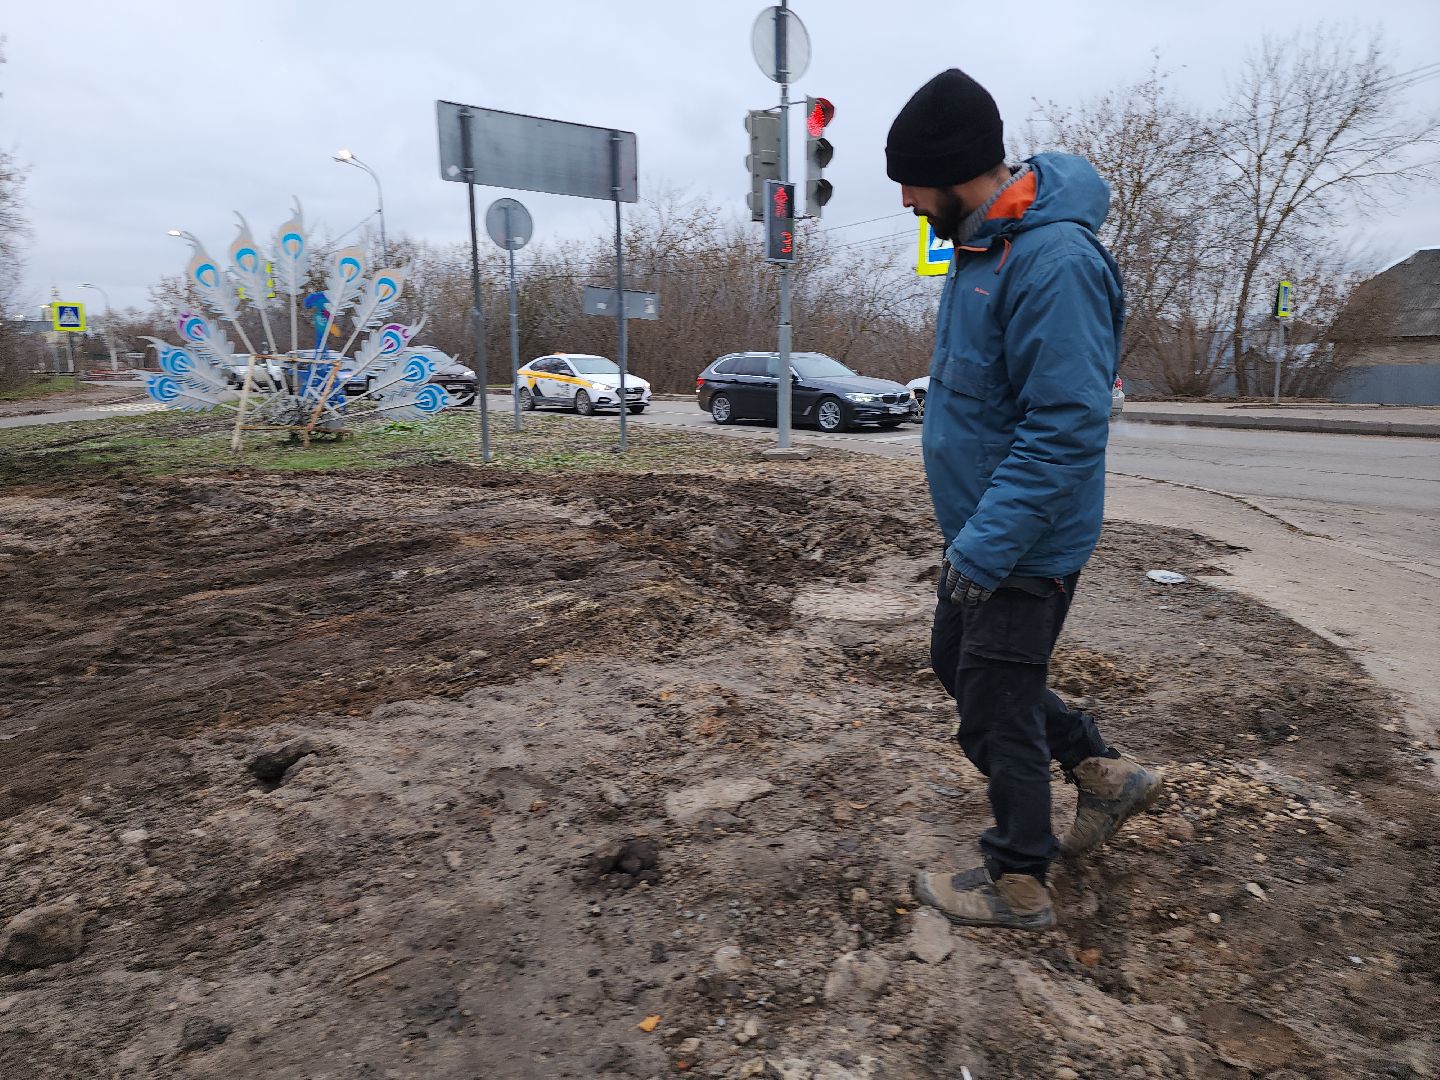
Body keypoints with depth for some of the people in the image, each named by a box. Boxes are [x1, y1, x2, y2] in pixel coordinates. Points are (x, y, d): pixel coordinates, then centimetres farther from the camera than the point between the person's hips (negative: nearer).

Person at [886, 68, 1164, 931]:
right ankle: (1107, 773, 34)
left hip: (1025, 547, -10)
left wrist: (986, 545, -27)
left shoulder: (1055, 262, -24)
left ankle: (1019, 887, 25)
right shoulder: (983, 245, 7)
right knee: (957, 662, 22)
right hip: (981, 529, 10)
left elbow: (1067, 429, -28)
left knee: (996, 706, 3)